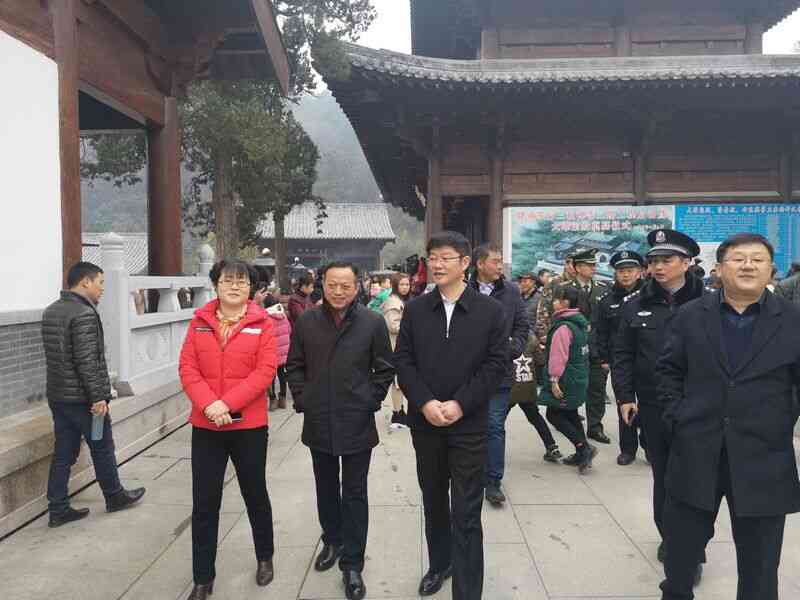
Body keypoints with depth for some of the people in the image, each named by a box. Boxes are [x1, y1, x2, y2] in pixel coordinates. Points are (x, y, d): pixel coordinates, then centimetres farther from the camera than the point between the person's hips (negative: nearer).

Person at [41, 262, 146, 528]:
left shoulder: (51, 311, 11)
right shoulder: (84, 314, -19)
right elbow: (87, 360, -23)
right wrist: (98, 396, -19)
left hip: (57, 395, 8)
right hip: (82, 398, -8)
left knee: (63, 453, 12)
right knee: (102, 448, 9)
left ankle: (58, 509, 16)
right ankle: (115, 497, 25)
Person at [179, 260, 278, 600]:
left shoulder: (262, 323, -5)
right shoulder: (200, 321, 4)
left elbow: (265, 370, -12)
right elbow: (187, 367, -2)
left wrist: (227, 404, -19)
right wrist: (209, 404, -17)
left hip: (249, 425, -2)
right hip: (205, 425, 2)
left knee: (255, 494, 15)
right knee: (204, 503, 8)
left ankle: (265, 558, 38)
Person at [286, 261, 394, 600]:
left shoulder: (373, 323, -8)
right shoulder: (306, 322, -1)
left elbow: (385, 369, 0)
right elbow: (294, 366, 8)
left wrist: (370, 401, -5)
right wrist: (302, 400, 0)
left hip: (357, 423, -2)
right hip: (318, 422, 3)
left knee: (354, 494, 6)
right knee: (326, 489, 20)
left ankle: (352, 564, 19)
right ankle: (332, 542, 41)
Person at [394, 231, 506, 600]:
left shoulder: (490, 310, -4)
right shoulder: (415, 310, 3)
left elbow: (496, 364, -8)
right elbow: (402, 361, 0)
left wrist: (459, 404, -15)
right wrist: (425, 403, -14)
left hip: (469, 424, -3)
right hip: (425, 422, 3)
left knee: (466, 514, 1)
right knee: (433, 502, 20)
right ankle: (439, 565, 41)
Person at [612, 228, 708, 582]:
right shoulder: (636, 304, 2)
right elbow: (623, 354, 3)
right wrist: (625, 396, -2)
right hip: (653, 406, 2)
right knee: (662, 473, 13)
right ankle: (668, 535, 31)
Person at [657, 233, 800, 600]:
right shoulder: (690, 316, 2)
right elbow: (668, 370, 7)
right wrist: (676, 417, -1)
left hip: (764, 457, -1)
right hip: (696, 452, 1)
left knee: (759, 557, 12)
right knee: (682, 542, 16)